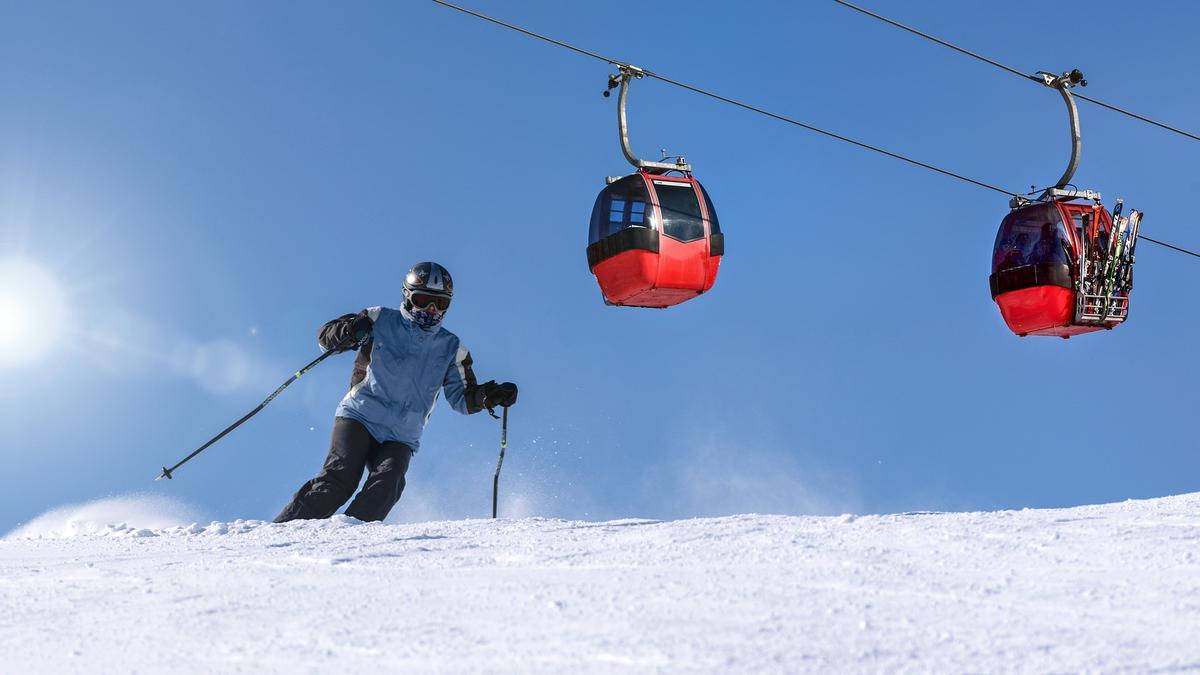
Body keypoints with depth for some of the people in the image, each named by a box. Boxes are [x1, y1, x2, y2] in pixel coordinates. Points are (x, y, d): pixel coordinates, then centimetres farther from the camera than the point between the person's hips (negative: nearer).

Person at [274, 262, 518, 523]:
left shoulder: (451, 348, 13)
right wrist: (349, 332, -18)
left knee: (386, 486, -26)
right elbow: (325, 335, 6)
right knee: (341, 478, -23)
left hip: (400, 438, 2)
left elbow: (463, 398, 15)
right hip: (358, 417, -2)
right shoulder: (380, 321, 6)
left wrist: (488, 395, -7)